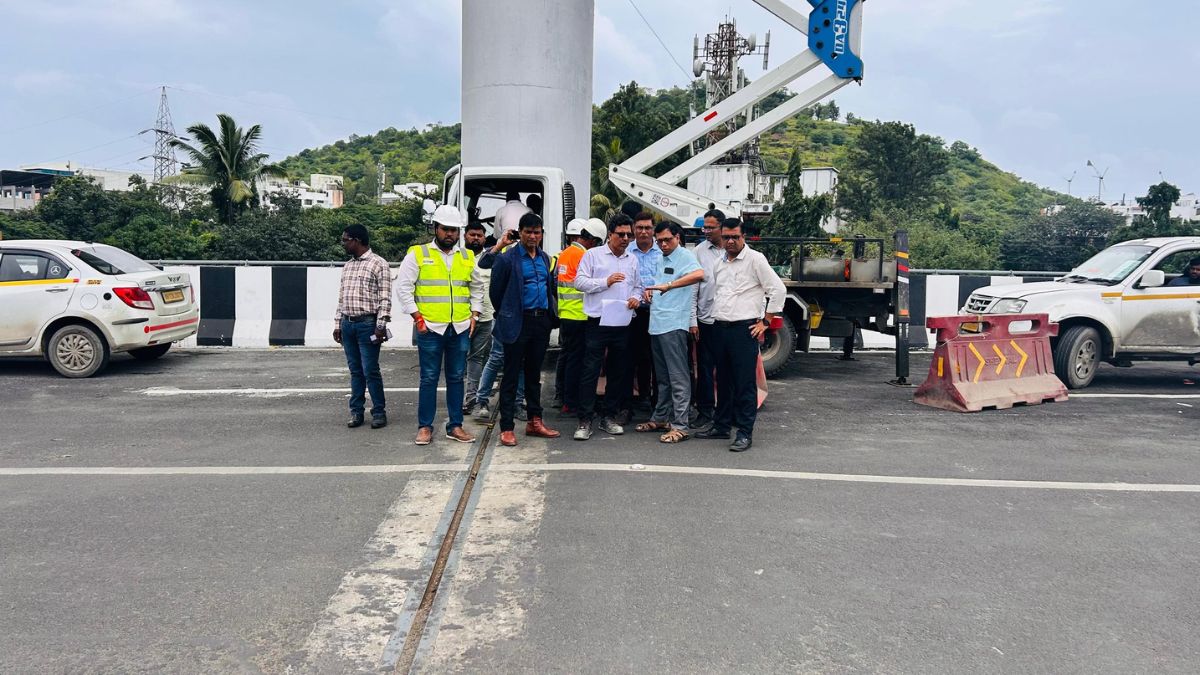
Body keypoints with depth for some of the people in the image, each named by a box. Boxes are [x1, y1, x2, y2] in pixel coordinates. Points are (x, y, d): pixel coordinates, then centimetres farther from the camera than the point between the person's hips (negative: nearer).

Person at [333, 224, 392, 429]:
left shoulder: (378, 264, -5)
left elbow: (385, 298, -10)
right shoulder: (347, 266, 17)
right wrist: (337, 324, 14)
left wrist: (381, 326, -15)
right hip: (347, 324, 6)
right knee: (355, 370, 10)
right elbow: (341, 297, 19)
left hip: (367, 324, -6)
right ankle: (356, 411, 16)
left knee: (370, 370, -5)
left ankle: (379, 412, 6)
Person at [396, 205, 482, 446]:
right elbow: (403, 287, -2)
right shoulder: (418, 254, 0)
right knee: (429, 379, 2)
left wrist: (474, 315, 11)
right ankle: (425, 427, 11)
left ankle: (455, 426, 16)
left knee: (456, 378, 9)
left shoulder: (467, 257, 12)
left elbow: (477, 288, 22)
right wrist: (417, 317, -7)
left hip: (460, 329, 4)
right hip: (430, 328, -3)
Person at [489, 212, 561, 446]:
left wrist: (549, 314, 15)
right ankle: (506, 428, 4)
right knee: (511, 376, 0)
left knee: (534, 374, 14)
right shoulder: (507, 258, -7)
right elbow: (495, 291, -1)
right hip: (517, 324, -5)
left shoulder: (545, 258, 12)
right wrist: (506, 316, 8)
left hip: (541, 321, 6)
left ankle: (535, 422, 22)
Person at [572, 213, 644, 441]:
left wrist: (636, 298, -1)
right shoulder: (593, 254, 1)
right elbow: (580, 281, -6)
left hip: (622, 324, 5)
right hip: (598, 323, -5)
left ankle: (608, 418, 21)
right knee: (590, 371, -5)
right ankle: (585, 421, 0)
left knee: (618, 372, 9)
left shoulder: (632, 260, 14)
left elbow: (638, 286, 21)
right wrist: (606, 281, -15)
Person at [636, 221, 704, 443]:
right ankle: (660, 418, 26)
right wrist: (649, 290, 10)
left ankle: (680, 426, -6)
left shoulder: (685, 256, -8)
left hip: (674, 324, -9)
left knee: (678, 377, -7)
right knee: (662, 377, 16)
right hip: (656, 324, 9)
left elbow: (699, 274, -28)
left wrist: (667, 286, -32)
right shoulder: (661, 259, 19)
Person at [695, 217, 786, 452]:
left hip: (744, 329, -7)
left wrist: (765, 322, -7)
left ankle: (745, 433, -1)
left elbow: (778, 290, -7)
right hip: (719, 328, 7)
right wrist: (714, 319, 16)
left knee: (745, 384, -5)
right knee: (723, 381, 14)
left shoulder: (755, 259, -4)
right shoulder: (720, 264, 16)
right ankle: (722, 426, 24)